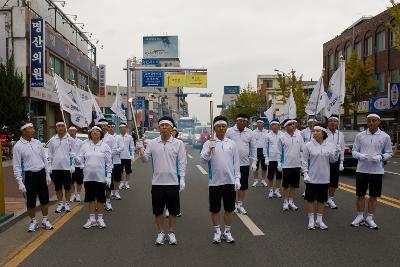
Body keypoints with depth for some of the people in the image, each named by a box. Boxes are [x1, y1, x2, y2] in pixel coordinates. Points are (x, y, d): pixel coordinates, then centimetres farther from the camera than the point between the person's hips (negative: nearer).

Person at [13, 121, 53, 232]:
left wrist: (48, 175, 9)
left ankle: (45, 220, 25)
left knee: (44, 199, 10)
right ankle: (33, 221, 25)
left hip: (41, 174, 4)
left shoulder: (37, 142, 5)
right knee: (30, 201, 6)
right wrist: (20, 182, -12)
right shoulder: (18, 146, -8)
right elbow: (16, 166, -7)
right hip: (29, 175, -4)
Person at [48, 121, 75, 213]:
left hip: (67, 167, -2)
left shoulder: (70, 140, -1)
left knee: (67, 187, 6)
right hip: (55, 167, 2)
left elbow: (73, 154, 0)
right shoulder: (52, 140, 6)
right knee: (58, 187, 10)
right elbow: (50, 155, 10)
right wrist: (50, 166, 5)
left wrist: (72, 166, -6)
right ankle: (60, 203, 21)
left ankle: (67, 203, 18)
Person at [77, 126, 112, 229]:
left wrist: (108, 176, -6)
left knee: (100, 198, 6)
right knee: (90, 198, 10)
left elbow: (109, 163, -1)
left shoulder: (105, 146, -1)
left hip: (101, 177, -2)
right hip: (88, 177, 2)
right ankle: (92, 218, 21)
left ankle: (100, 218, 18)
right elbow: (81, 158, 2)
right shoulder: (85, 145, 5)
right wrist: (78, 160, -22)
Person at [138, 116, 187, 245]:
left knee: (173, 210, 8)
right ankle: (161, 233, 24)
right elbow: (145, 159, 4)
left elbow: (182, 162, -2)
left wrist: (182, 179, -9)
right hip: (157, 182, 1)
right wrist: (141, 150, -15)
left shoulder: (178, 144, -1)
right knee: (158, 210, 9)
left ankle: (171, 232, 24)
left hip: (173, 182, -1)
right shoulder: (152, 143, 4)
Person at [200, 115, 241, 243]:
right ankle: (217, 232, 25)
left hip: (230, 181, 2)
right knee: (215, 209, 9)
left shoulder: (232, 144, 5)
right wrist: (210, 149, -34)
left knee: (229, 209, 10)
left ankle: (227, 232, 25)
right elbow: (203, 159, -17)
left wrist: (237, 179, 1)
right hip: (215, 182, -2)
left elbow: (236, 163, 7)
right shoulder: (209, 143, -3)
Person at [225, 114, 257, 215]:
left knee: (243, 186, 9)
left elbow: (253, 148, 8)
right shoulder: (229, 131, -4)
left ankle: (240, 204, 23)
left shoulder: (250, 133, 4)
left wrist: (254, 162, 4)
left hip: (245, 164, 3)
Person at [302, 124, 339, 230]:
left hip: (324, 178, 3)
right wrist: (305, 174, -10)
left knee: (321, 200, 13)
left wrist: (336, 152, -13)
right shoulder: (308, 145, -7)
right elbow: (305, 161, -4)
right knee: (311, 199, 6)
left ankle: (319, 220, 26)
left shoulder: (330, 145, 0)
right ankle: (311, 220, 19)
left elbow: (332, 160, 5)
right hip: (312, 178, -2)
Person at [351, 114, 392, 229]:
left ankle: (370, 218, 22)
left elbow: (389, 153, 4)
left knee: (373, 196, 9)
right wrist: (361, 156, -17)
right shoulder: (360, 136, 2)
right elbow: (354, 151, 5)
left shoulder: (385, 137, 0)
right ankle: (360, 216, 23)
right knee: (360, 195, 8)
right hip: (361, 170, 1)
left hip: (377, 171, 0)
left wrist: (380, 157, -16)